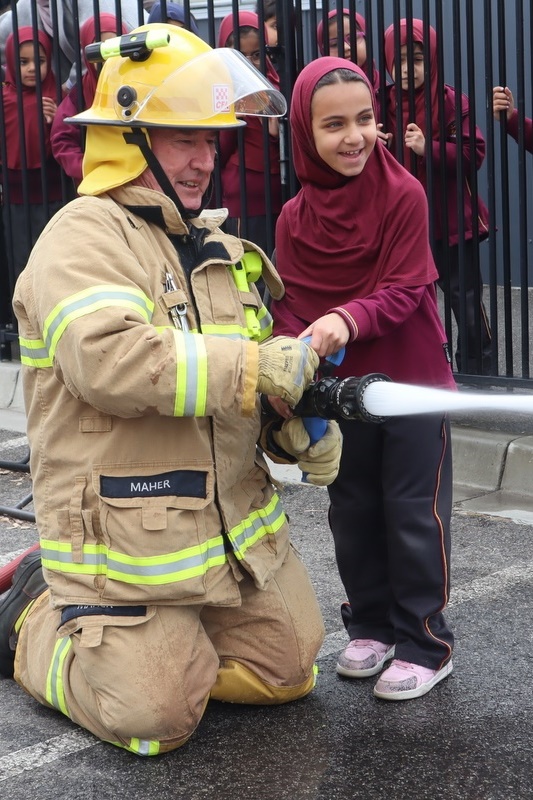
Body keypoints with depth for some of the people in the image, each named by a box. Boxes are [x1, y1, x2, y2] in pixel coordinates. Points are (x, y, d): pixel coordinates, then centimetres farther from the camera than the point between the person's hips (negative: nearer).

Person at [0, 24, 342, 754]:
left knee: (287, 671, 13)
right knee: (154, 719, -2)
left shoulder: (215, 248, 12)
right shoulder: (85, 237, -15)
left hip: (234, 525, 8)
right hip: (126, 540, -8)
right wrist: (256, 368, -30)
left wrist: (302, 427, -8)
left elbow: (252, 371, 13)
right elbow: (107, 361, -32)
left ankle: (141, 638, 30)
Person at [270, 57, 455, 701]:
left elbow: (404, 291, -18)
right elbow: (288, 304, -4)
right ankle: (371, 626, 32)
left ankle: (424, 643, 15)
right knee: (353, 513, 14)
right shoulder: (294, 217, -2)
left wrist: (347, 320, -37)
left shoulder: (403, 194, -13)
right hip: (341, 391, 4)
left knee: (415, 513, 1)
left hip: (413, 383, -4)